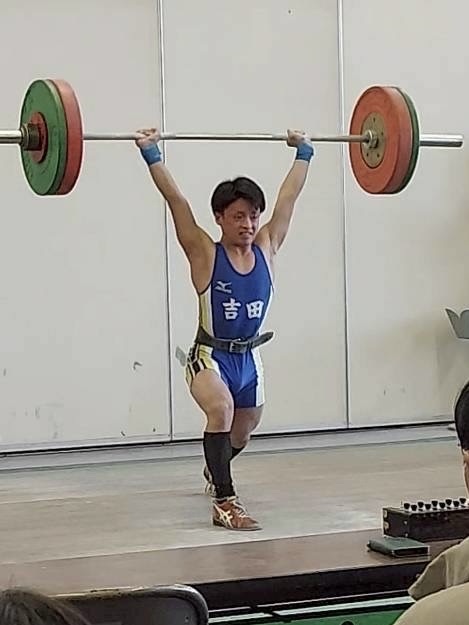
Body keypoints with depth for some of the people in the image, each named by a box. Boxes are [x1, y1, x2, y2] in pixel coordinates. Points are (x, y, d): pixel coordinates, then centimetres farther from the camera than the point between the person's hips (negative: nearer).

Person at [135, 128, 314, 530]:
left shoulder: (267, 249, -6)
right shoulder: (205, 255, -16)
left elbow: (289, 196, 3)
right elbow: (177, 201, -21)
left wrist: (304, 152, 9)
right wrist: (152, 155, -24)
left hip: (250, 357, 5)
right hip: (211, 356, -5)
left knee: (241, 433, 24)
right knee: (222, 409, -35)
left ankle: (215, 471, 59)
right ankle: (224, 502, -29)